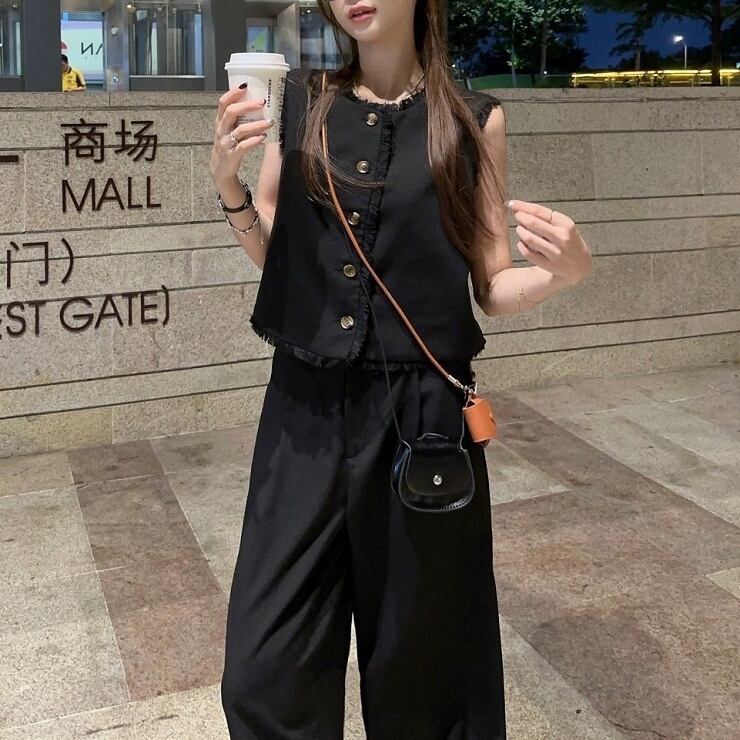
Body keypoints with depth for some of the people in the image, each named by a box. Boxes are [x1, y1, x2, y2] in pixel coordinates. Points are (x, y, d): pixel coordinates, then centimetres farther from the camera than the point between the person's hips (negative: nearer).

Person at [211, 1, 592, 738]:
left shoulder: (474, 120, 0)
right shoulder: (299, 102, 5)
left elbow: (493, 288, 2)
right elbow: (274, 257, 12)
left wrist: (565, 270, -18)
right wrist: (227, 182, -5)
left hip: (421, 413, -2)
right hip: (305, 409, 2)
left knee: (416, 659, 13)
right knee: (264, 672, 7)